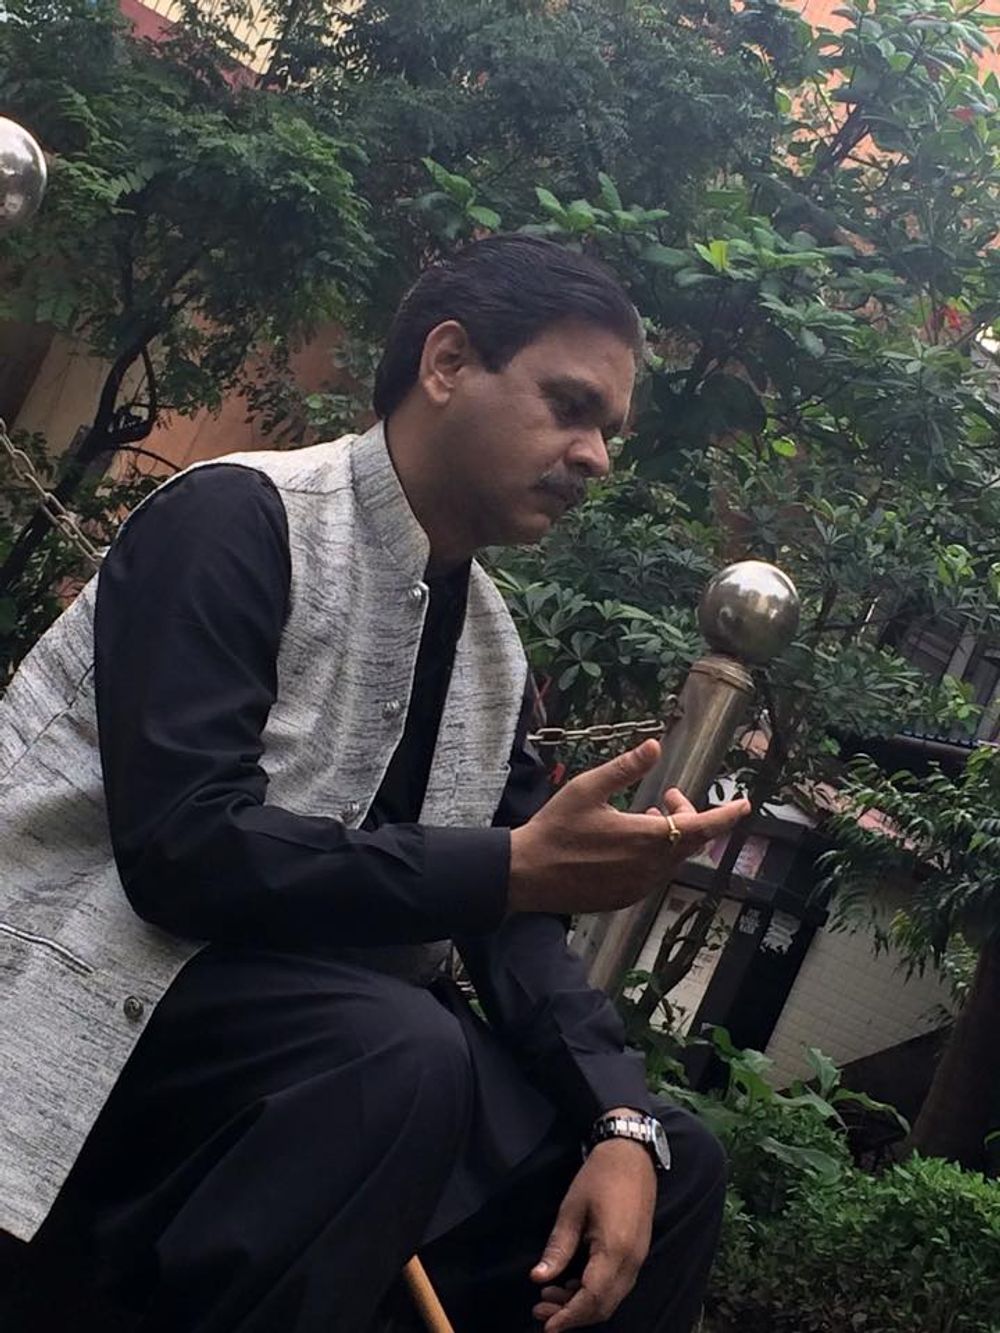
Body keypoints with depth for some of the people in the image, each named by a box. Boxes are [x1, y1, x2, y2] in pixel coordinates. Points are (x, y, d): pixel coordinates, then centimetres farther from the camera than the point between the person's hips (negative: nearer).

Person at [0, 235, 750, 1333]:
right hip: (103, 995, -7)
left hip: (328, 1019, 8)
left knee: (676, 1170, 4)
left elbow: (515, 930, 8)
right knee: (396, 1054, -35)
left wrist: (622, 1121, -9)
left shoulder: (494, 648, 10)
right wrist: (518, 865, -27)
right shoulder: (240, 519, -13)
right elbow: (183, 846, -24)